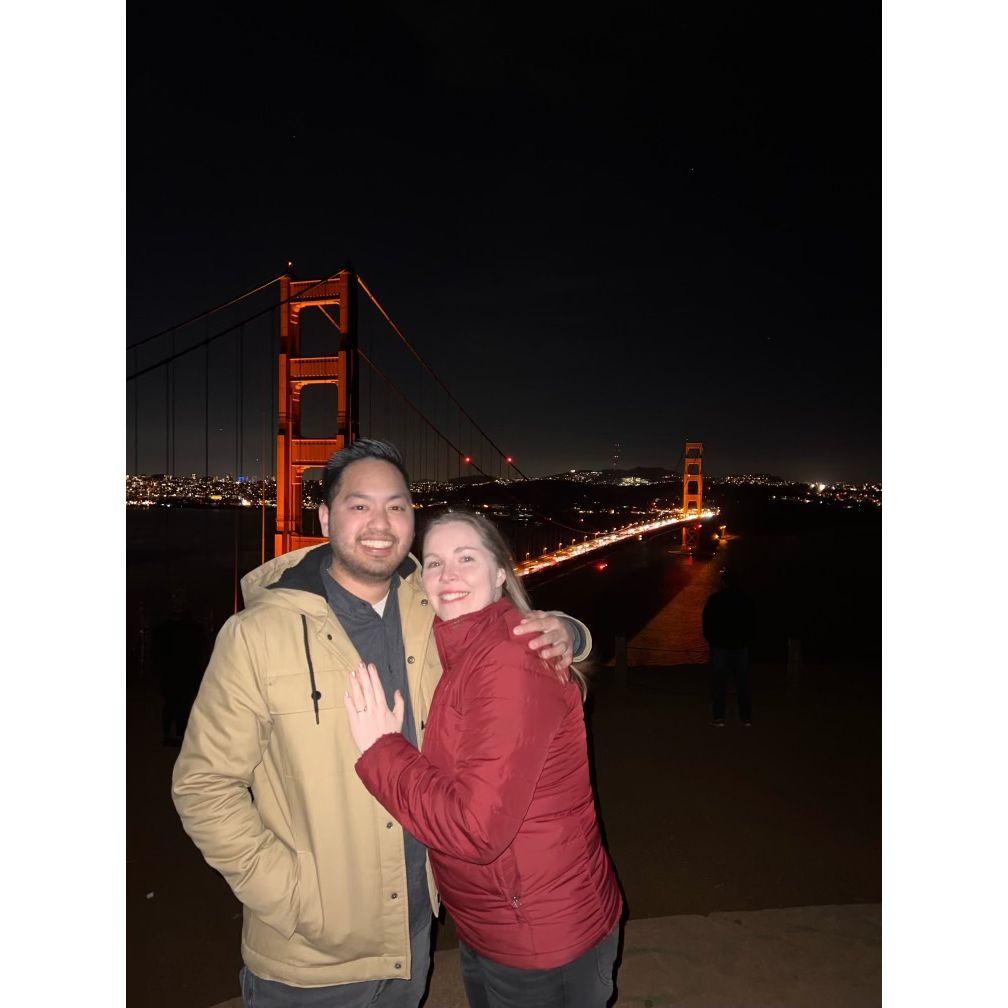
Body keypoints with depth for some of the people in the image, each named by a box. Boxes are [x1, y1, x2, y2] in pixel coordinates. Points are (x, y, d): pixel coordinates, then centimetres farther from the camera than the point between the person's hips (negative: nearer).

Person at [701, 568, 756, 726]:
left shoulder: (714, 599, -6)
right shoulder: (745, 599, 2)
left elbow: (707, 623, -3)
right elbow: (752, 622, 8)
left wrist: (711, 640, 9)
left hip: (720, 646, -3)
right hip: (741, 646, 3)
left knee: (718, 683, 2)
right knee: (742, 683, 8)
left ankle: (718, 718, 0)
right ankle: (746, 718, 9)